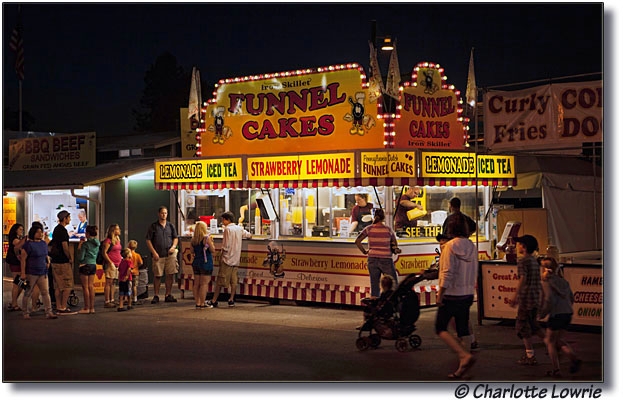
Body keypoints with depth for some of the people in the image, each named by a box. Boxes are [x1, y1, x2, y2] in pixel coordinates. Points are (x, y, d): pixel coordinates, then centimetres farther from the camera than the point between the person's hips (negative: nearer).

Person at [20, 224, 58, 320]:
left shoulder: (44, 243, 11)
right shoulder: (28, 245, -11)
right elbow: (23, 259, -12)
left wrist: (48, 261, 6)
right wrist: (23, 273, -16)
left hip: (43, 273, 6)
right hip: (31, 273, -6)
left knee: (45, 292, 0)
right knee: (28, 293, 6)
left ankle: (49, 312, -1)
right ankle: (25, 312, 18)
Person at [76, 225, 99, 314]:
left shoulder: (85, 244, -15)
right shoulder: (97, 244, 7)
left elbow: (80, 257, -16)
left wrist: (79, 247, -2)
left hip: (85, 265, -7)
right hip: (93, 265, 7)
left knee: (85, 287, -1)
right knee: (91, 286, 10)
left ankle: (86, 308, 1)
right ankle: (92, 307, 11)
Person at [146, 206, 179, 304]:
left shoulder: (170, 226, 12)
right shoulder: (153, 226, 3)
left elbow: (175, 238, 19)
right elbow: (148, 240, 1)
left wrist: (173, 246, -2)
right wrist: (154, 252, -7)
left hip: (170, 254, 3)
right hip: (158, 255, -3)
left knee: (170, 275, 1)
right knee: (157, 276, 0)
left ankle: (168, 295, 9)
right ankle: (156, 296, 8)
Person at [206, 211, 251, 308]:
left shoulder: (227, 229, -12)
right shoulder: (239, 229, 8)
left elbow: (226, 246, -15)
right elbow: (249, 235, 24)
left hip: (227, 259, -6)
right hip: (236, 259, 7)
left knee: (220, 281, -3)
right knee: (233, 281, 8)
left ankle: (214, 301, 0)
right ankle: (231, 300, 8)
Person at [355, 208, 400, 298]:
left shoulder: (369, 229, -2)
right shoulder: (388, 230, -5)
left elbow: (357, 241, -4)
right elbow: (395, 244, 8)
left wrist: (364, 251, 5)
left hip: (372, 259, 2)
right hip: (386, 260, -2)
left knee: (374, 284, 7)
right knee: (394, 285, 7)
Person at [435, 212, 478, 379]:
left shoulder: (450, 246, -12)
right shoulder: (472, 247, 6)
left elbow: (448, 272, -18)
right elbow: (474, 272, 11)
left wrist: (440, 293, -15)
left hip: (451, 294, -6)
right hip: (467, 294, 6)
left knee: (440, 328, 1)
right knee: (463, 331, 10)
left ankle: (464, 355, -17)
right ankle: (463, 366, 9)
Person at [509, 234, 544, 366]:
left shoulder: (522, 260, -13)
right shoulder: (534, 260, 12)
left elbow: (523, 279, -22)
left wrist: (515, 296, -21)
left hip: (526, 297, -8)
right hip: (536, 296, 8)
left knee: (523, 326, 1)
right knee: (532, 324, 21)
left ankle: (530, 356, 2)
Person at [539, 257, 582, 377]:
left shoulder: (547, 281, -10)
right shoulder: (563, 280, 13)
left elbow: (549, 300, -20)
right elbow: (571, 298, 16)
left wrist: (542, 313, -8)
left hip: (556, 314, -7)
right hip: (568, 313, 7)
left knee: (550, 341, 9)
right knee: (557, 340, 22)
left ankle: (556, 370, 9)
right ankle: (574, 359, 5)